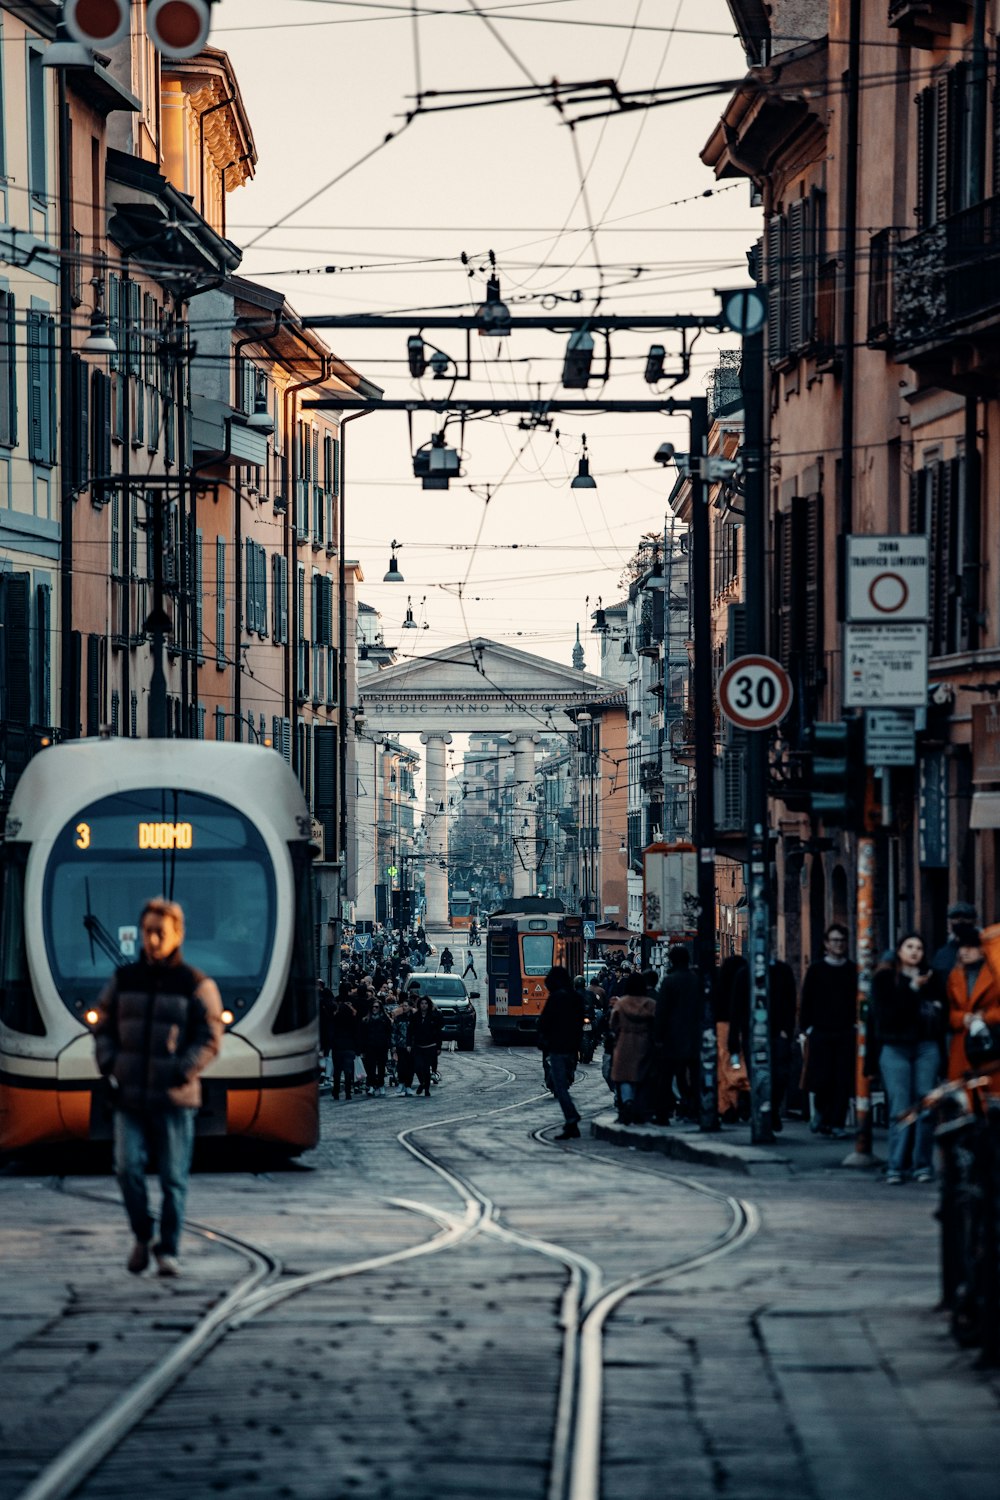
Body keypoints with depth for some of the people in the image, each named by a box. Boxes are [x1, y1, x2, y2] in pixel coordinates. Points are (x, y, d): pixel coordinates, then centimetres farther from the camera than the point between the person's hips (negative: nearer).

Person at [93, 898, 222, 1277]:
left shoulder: (196, 985, -1)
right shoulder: (124, 979, 10)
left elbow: (210, 1039, -3)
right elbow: (103, 1028, 15)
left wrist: (181, 1073, -15)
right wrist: (109, 1067, 0)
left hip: (174, 1098, -2)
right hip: (130, 1095, 2)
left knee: (173, 1177, 0)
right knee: (128, 1167, -7)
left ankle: (168, 1250, 9)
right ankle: (142, 1236, 14)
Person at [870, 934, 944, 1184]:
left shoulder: (931, 979, 13)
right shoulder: (884, 978, 5)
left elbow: (942, 1012, 16)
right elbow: (887, 1013, -7)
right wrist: (913, 990, -12)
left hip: (927, 1048, 2)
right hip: (895, 1048, -2)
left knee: (925, 1109, -3)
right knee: (900, 1110, -7)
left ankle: (923, 1165, 3)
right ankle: (895, 1167, -4)